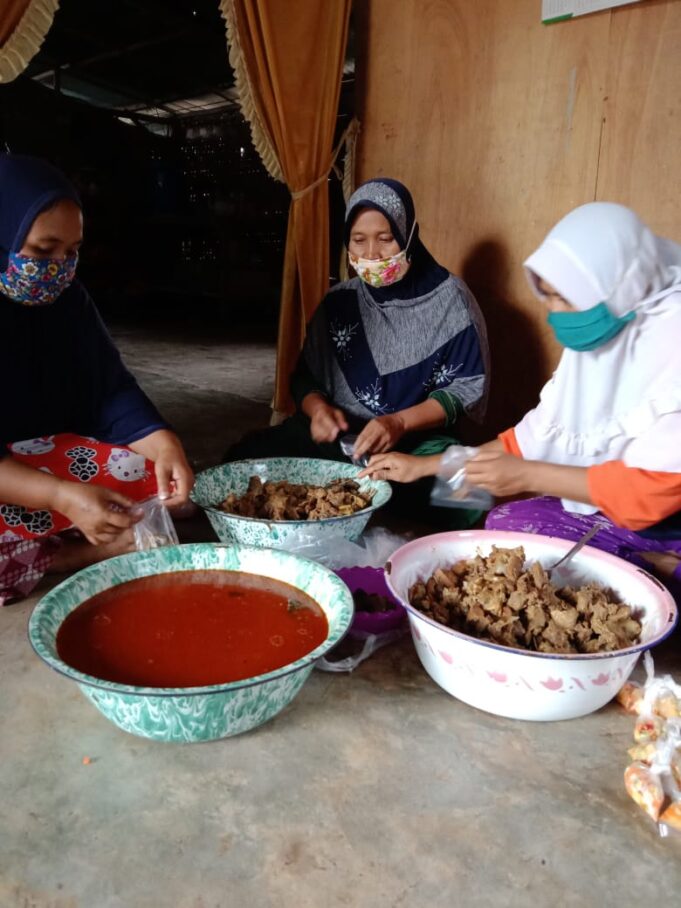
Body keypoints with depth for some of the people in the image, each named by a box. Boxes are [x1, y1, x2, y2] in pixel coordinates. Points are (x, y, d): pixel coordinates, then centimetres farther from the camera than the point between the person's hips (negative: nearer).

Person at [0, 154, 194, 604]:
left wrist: (164, 444, -27)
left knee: (152, 473, -15)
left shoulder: (68, 298, -2)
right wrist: (60, 495, -40)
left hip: (46, 457, 5)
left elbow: (112, 391, -6)